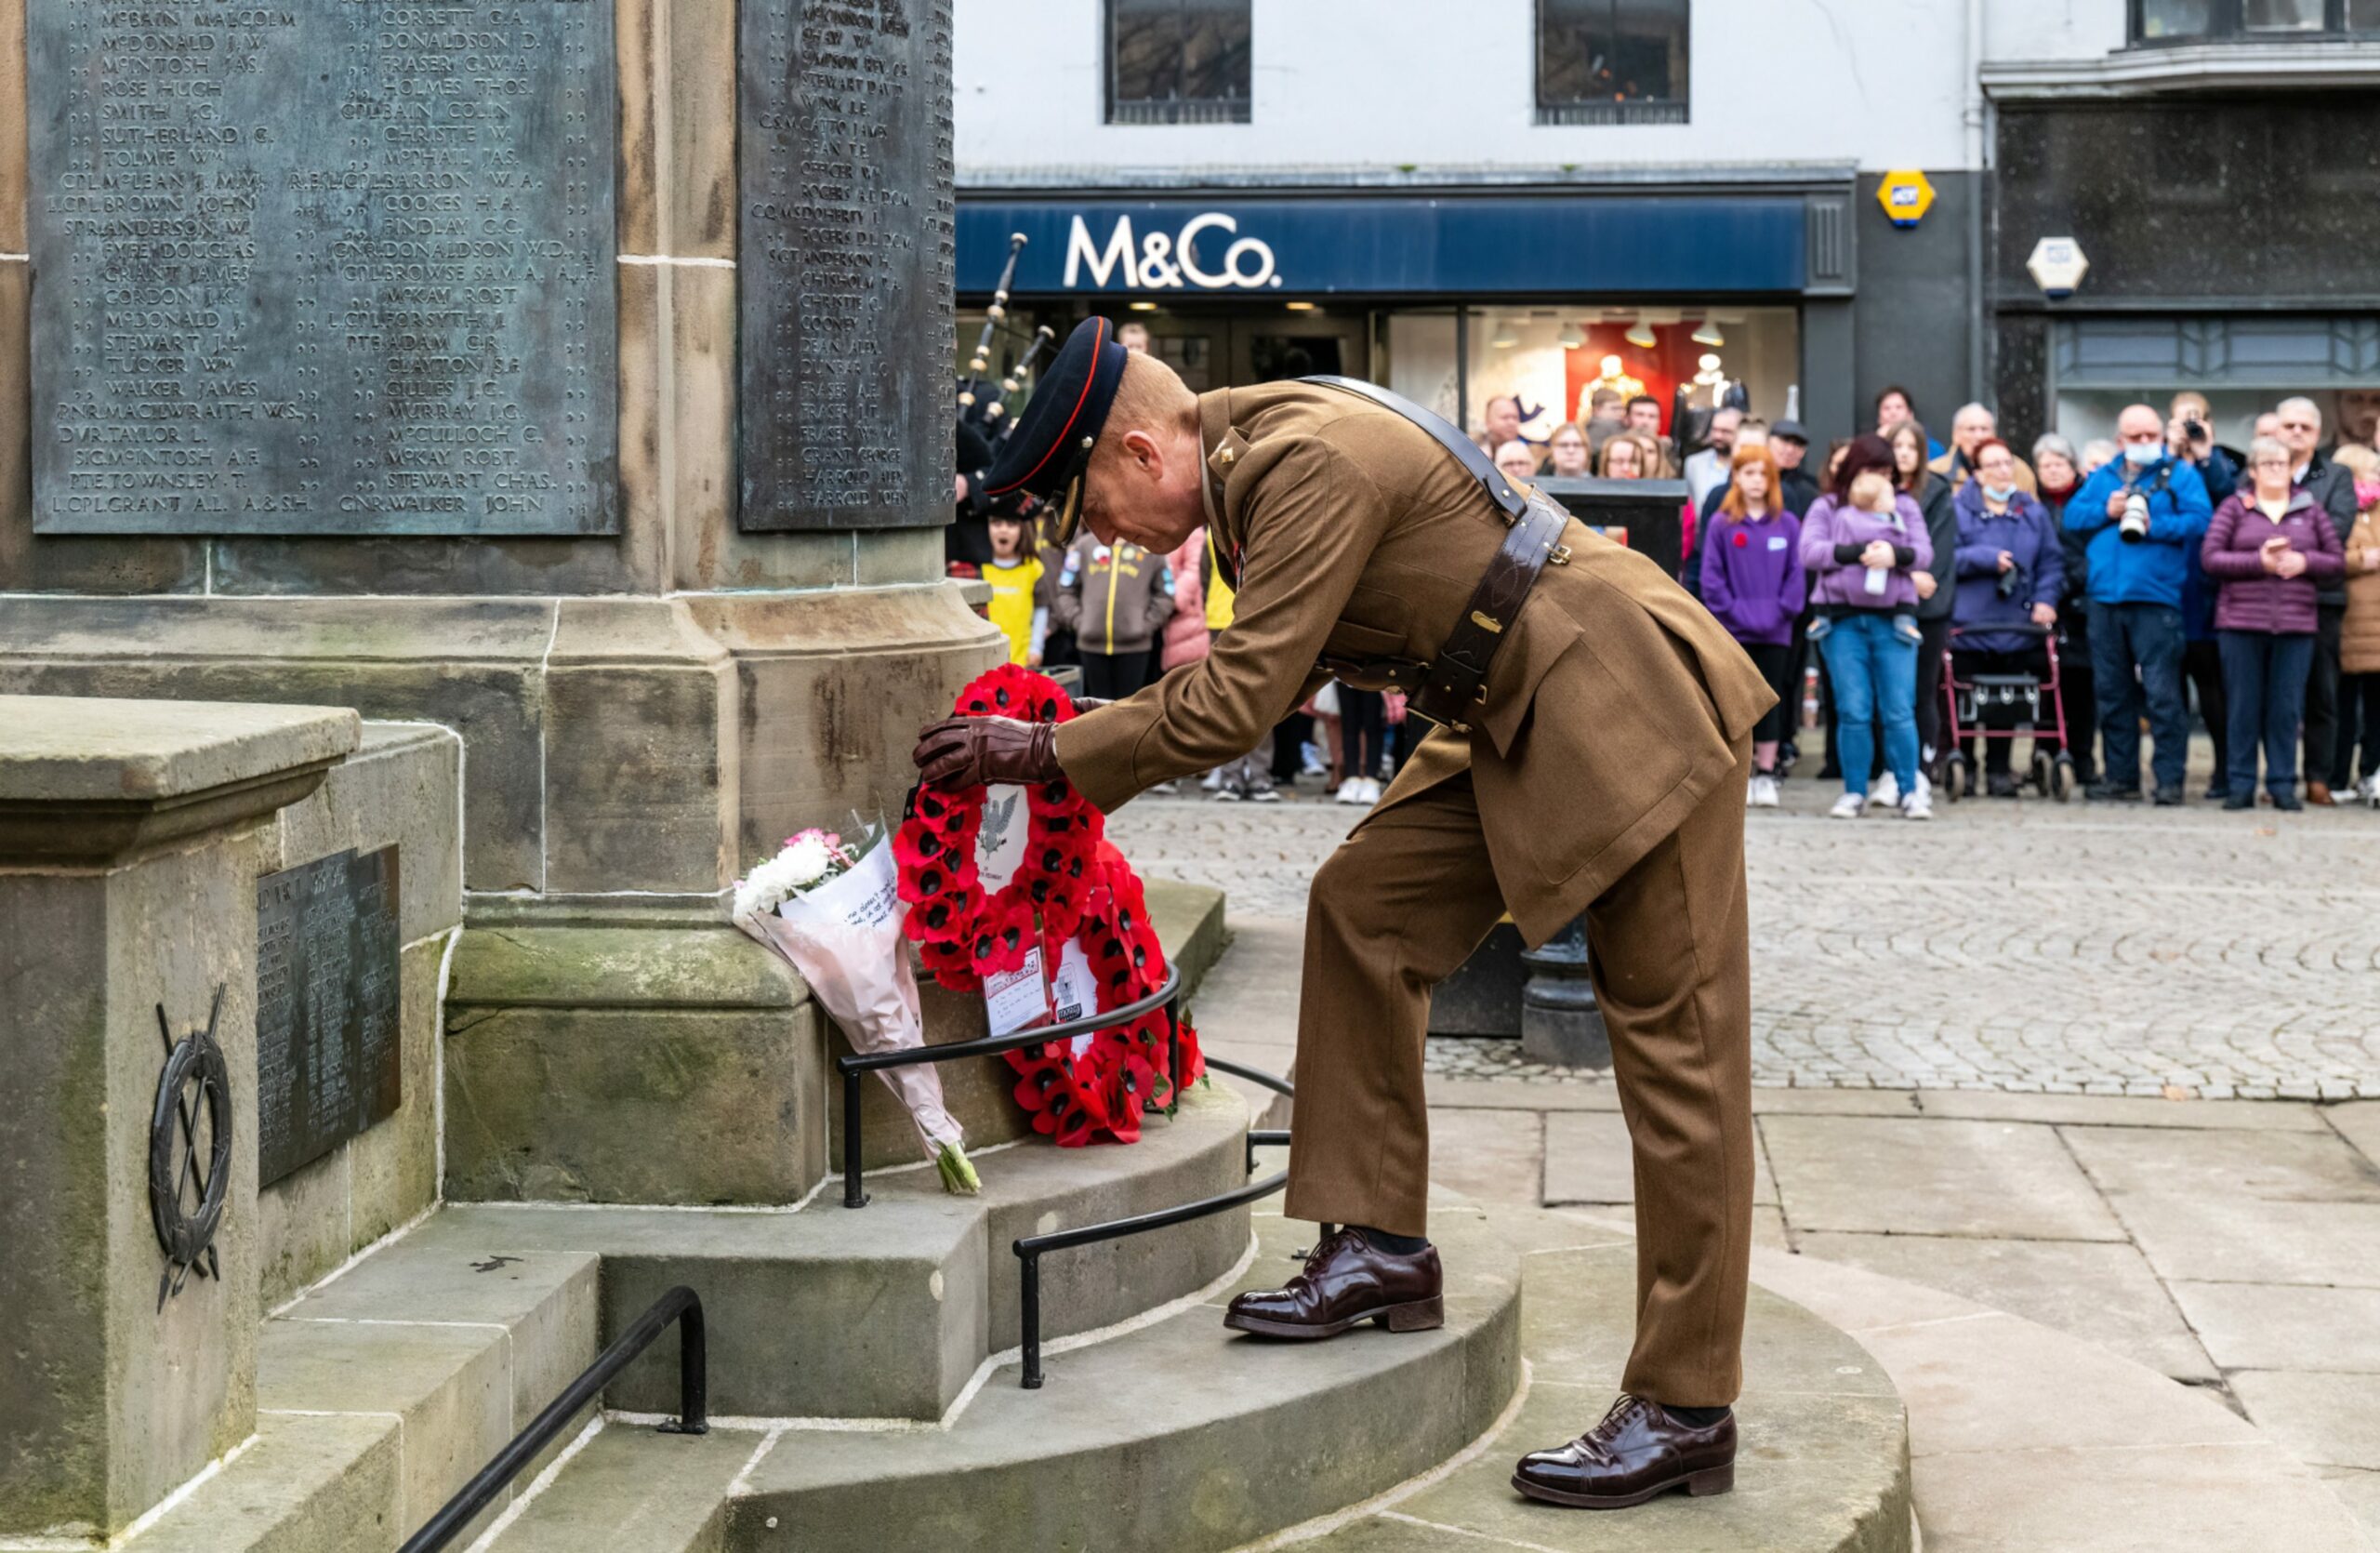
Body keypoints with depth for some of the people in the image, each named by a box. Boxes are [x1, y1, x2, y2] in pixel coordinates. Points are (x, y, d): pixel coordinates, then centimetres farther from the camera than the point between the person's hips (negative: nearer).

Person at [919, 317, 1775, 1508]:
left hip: (1638, 716, -10)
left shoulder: (1312, 462, -22)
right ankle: (1384, 1247, 13)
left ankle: (1685, 1412, 1)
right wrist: (1078, 758, 14)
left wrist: (1051, 754, -12)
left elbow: (1239, 703, -22)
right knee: (1362, 905, 7)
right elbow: (1258, 669, 20)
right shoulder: (1259, 459, 8)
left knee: (1673, 1050, -4)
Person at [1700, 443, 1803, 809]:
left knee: (1770, 702, 5)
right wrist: (1734, 612, -12)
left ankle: (1766, 776, 10)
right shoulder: (1721, 524, 0)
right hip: (1733, 631, -1)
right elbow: (1712, 577, -3)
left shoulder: (1788, 525, 3)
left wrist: (1780, 611, -10)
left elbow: (1796, 576, 3)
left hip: (1775, 632, 1)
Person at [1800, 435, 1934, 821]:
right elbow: (1810, 552, -4)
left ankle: (1910, 790, 3)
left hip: (1894, 620, 1)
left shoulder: (1904, 506, 15)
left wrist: (1896, 554, -16)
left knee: (1900, 712, -4)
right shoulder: (1828, 508, 11)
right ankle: (1854, 792, 6)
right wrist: (1858, 553, -14)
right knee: (1853, 712, -1)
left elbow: (1924, 553, 4)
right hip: (1842, 620, -1)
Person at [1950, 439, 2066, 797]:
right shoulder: (1959, 511, 1)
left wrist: (2046, 599, -6)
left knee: (2004, 703, 4)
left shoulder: (2033, 513, 10)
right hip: (1968, 624, -2)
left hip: (2016, 626, 2)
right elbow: (1946, 558, -8)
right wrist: (1987, 558, -15)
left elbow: (2052, 562, 7)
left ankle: (1999, 771, 10)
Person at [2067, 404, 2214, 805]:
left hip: (2156, 597, -5)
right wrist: (2105, 511, -5)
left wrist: (2155, 526, -17)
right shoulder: (2102, 478, 19)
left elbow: (2199, 520, -7)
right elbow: (2071, 516, 11)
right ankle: (2120, 776, 17)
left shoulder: (2180, 475, 6)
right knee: (2111, 692, 9)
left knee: (2161, 692, -9)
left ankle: (2170, 779, -5)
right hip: (2106, 597, 5)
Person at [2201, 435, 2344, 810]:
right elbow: (2210, 558, -4)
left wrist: (2304, 561, -9)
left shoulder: (2310, 509, 12)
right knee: (2244, 706, 1)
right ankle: (2241, 785, 7)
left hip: (2296, 624, 1)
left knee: (2286, 708, 2)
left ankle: (2283, 784, 8)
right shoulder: (2235, 508, 7)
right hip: (2242, 623, -1)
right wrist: (2259, 561, -13)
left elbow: (2338, 563, 10)